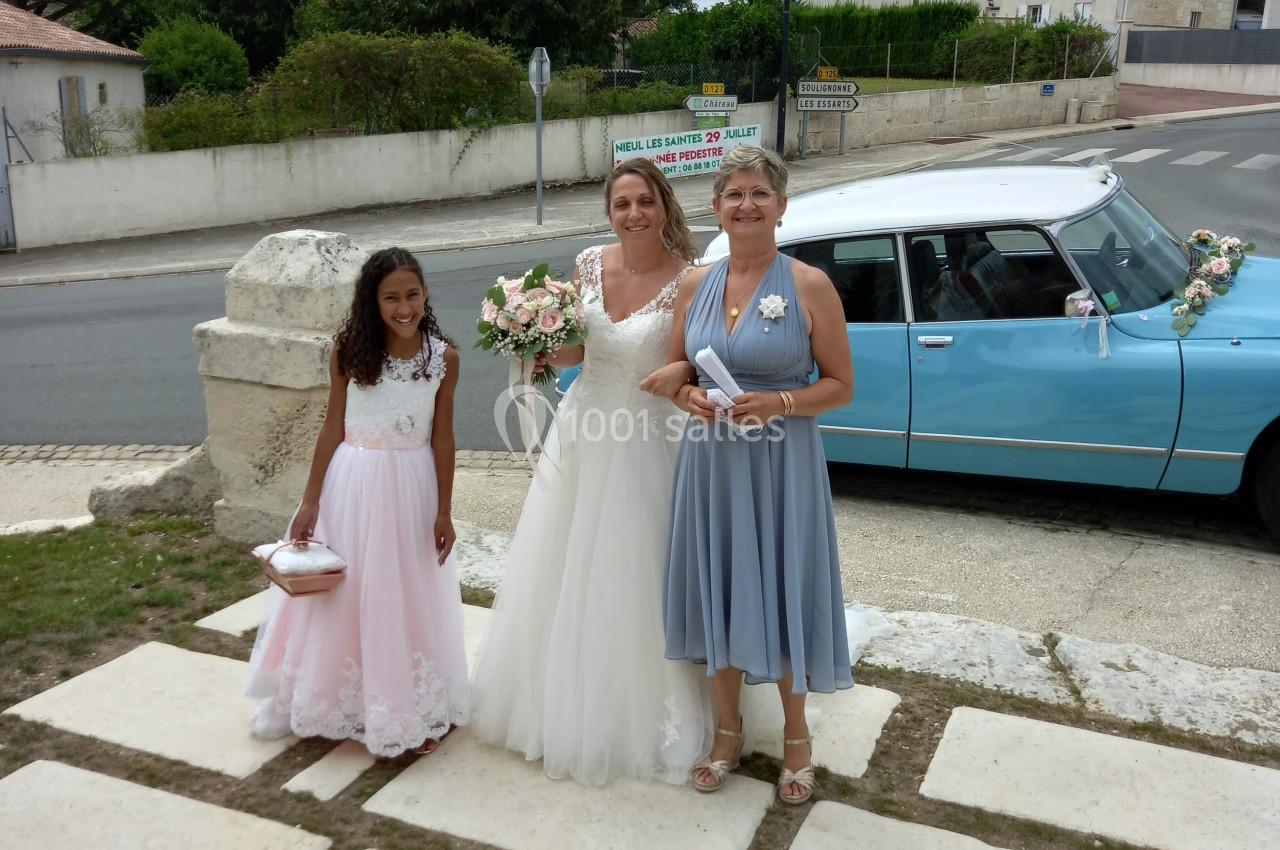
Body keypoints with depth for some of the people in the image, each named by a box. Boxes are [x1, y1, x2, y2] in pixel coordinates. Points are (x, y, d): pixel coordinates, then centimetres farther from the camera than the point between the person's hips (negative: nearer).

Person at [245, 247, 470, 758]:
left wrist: (444, 511, -2)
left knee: (411, 599, 12)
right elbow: (333, 427, -3)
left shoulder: (443, 356, -8)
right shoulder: (349, 350, -9)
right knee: (344, 597, 11)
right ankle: (345, 704, 32)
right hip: (354, 484, 0)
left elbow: (442, 437, -2)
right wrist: (310, 501, -2)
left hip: (413, 487, 0)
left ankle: (414, 711, 30)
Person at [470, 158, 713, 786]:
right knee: (564, 575, 16)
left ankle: (637, 716, 28)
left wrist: (681, 371, -30)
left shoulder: (687, 280, -14)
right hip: (581, 436, 5)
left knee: (632, 584, 5)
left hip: (644, 445, -5)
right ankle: (565, 699, 39)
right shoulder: (589, 264, 1)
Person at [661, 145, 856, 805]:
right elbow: (674, 373, 13)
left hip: (781, 465, -4)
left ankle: (795, 736, 31)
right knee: (717, 593, 13)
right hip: (710, 460, 4)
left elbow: (840, 385, -5)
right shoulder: (695, 285, 4)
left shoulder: (809, 286, -8)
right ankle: (727, 731, 33)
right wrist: (690, 398, -9)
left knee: (782, 594, 7)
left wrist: (777, 403, -21)